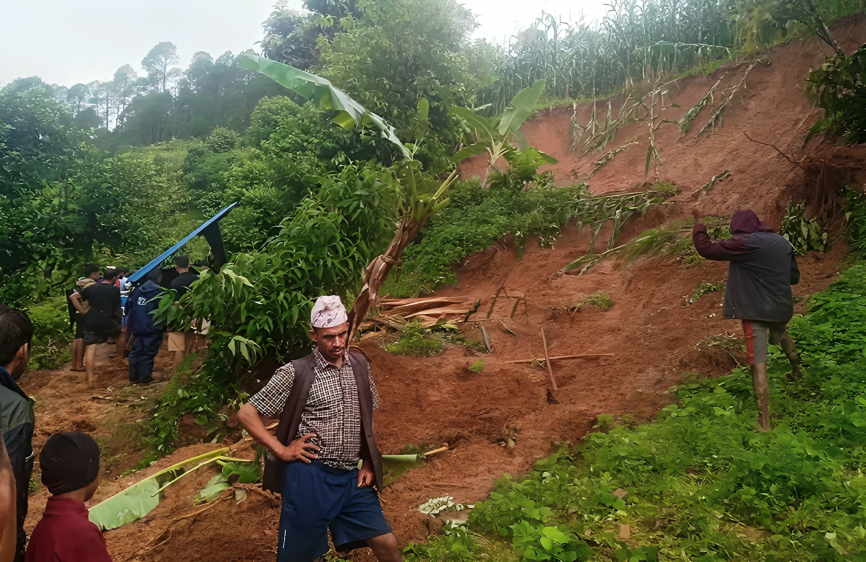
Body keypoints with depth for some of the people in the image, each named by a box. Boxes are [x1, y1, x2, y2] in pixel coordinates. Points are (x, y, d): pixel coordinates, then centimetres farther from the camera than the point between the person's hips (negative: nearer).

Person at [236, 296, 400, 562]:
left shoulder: (359, 365, 5)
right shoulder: (295, 373, -10)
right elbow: (246, 413, -6)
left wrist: (369, 464, 10)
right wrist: (282, 450, -10)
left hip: (351, 477, 4)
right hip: (310, 477, -4)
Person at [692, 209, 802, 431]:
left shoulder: (743, 243, -16)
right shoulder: (782, 242, 6)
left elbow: (705, 248, -13)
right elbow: (794, 277, 13)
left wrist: (698, 223, 0)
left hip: (756, 311, -7)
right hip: (781, 307, 7)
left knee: (759, 365, -6)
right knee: (782, 334, 39)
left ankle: (764, 422, -6)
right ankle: (796, 371, 62)